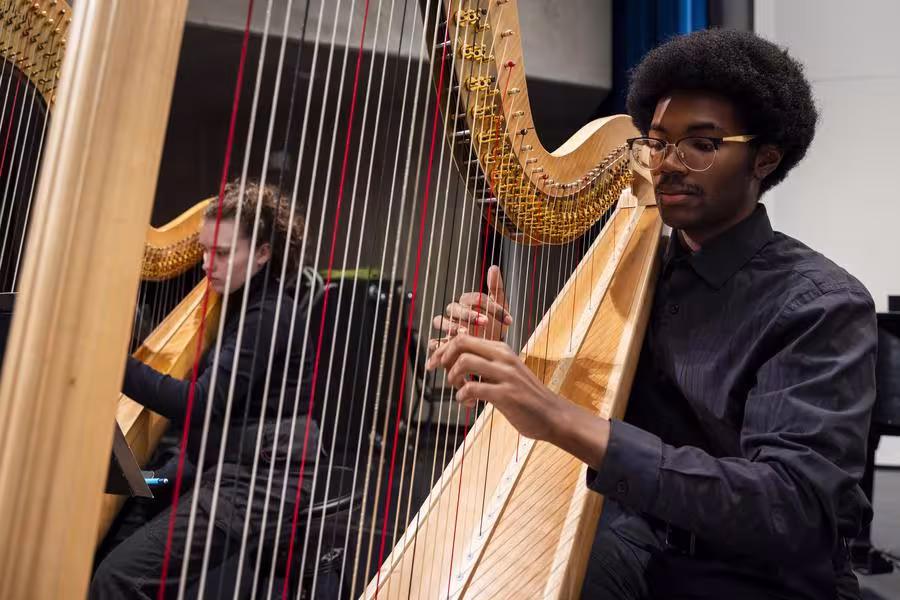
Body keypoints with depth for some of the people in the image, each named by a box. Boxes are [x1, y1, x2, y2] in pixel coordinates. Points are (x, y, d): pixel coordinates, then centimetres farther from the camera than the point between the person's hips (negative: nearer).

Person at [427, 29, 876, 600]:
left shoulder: (823, 305, -14)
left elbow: (795, 509, -26)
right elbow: (566, 390, 4)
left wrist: (567, 421, -37)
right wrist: (496, 364, -18)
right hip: (634, 548, 4)